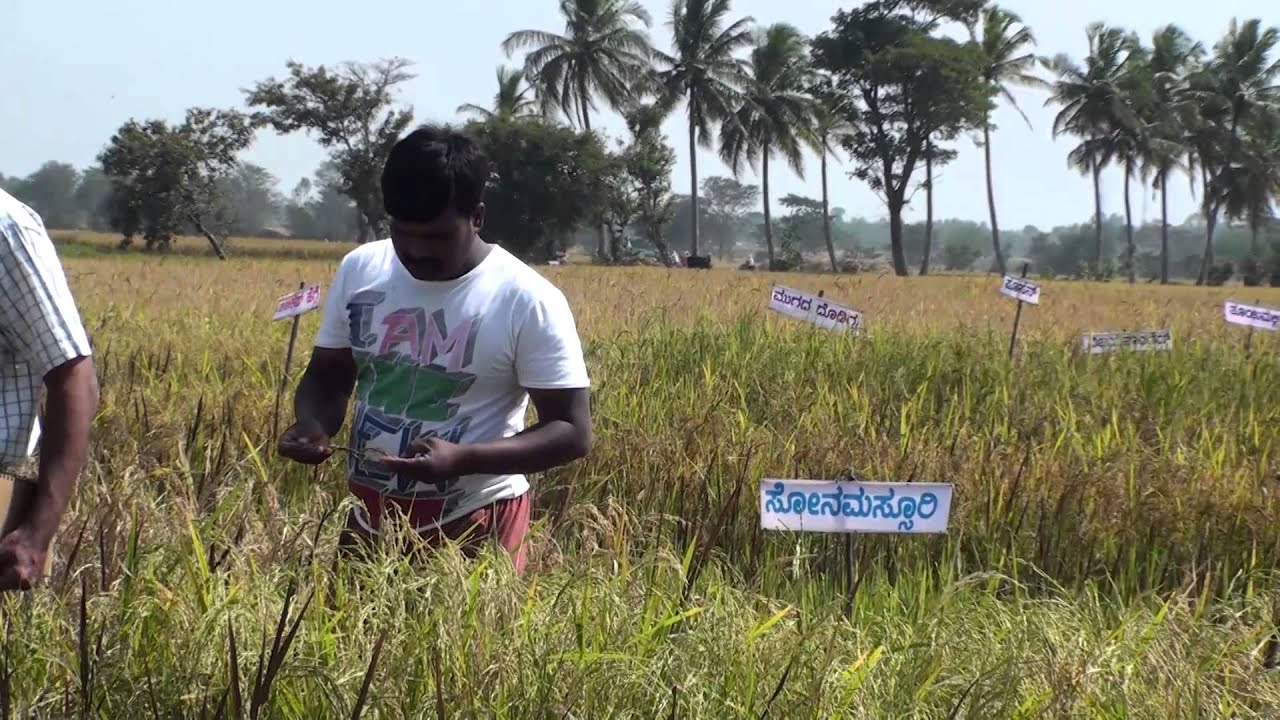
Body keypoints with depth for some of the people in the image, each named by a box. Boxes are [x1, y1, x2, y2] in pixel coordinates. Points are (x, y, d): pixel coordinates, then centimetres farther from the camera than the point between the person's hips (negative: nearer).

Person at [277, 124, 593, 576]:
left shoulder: (530, 302, -13)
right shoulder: (359, 270, 1)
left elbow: (572, 433, -12)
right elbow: (327, 379, 12)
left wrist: (461, 458, -27)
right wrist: (311, 424, -12)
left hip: (474, 526, -4)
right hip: (370, 518, 4)